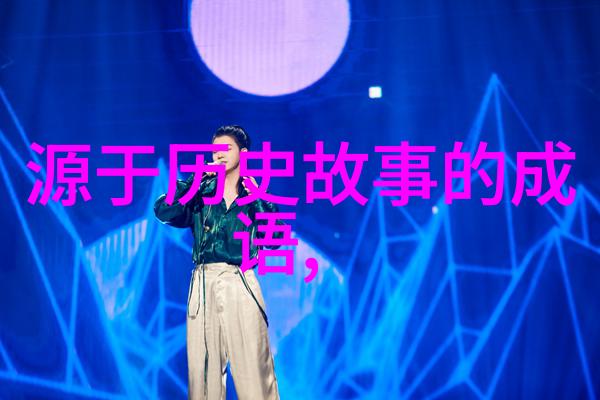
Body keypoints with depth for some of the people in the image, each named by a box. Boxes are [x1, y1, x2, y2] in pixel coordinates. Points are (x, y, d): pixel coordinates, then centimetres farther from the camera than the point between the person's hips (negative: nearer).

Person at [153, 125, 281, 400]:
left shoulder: (257, 196, 10)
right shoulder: (200, 193, 12)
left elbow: (275, 239, -4)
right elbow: (162, 211, -4)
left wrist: (258, 198, -7)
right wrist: (195, 179, -3)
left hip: (240, 284, -2)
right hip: (203, 285, 2)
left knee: (253, 368, -5)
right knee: (202, 368, 7)